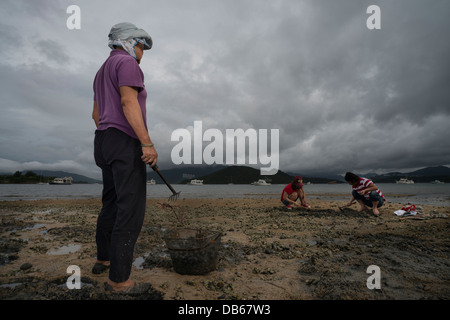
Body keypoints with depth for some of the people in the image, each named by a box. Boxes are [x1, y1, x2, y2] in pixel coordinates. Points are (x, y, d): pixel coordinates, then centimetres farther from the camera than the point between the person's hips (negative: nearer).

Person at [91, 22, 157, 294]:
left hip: (107, 143, 10)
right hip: (126, 144, -10)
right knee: (131, 211, -10)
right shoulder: (127, 63, -5)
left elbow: (97, 114, 23)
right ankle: (119, 278, -5)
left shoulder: (103, 73, 24)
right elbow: (129, 103, -20)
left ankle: (104, 259, 30)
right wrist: (148, 144, -25)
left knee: (112, 205, 17)